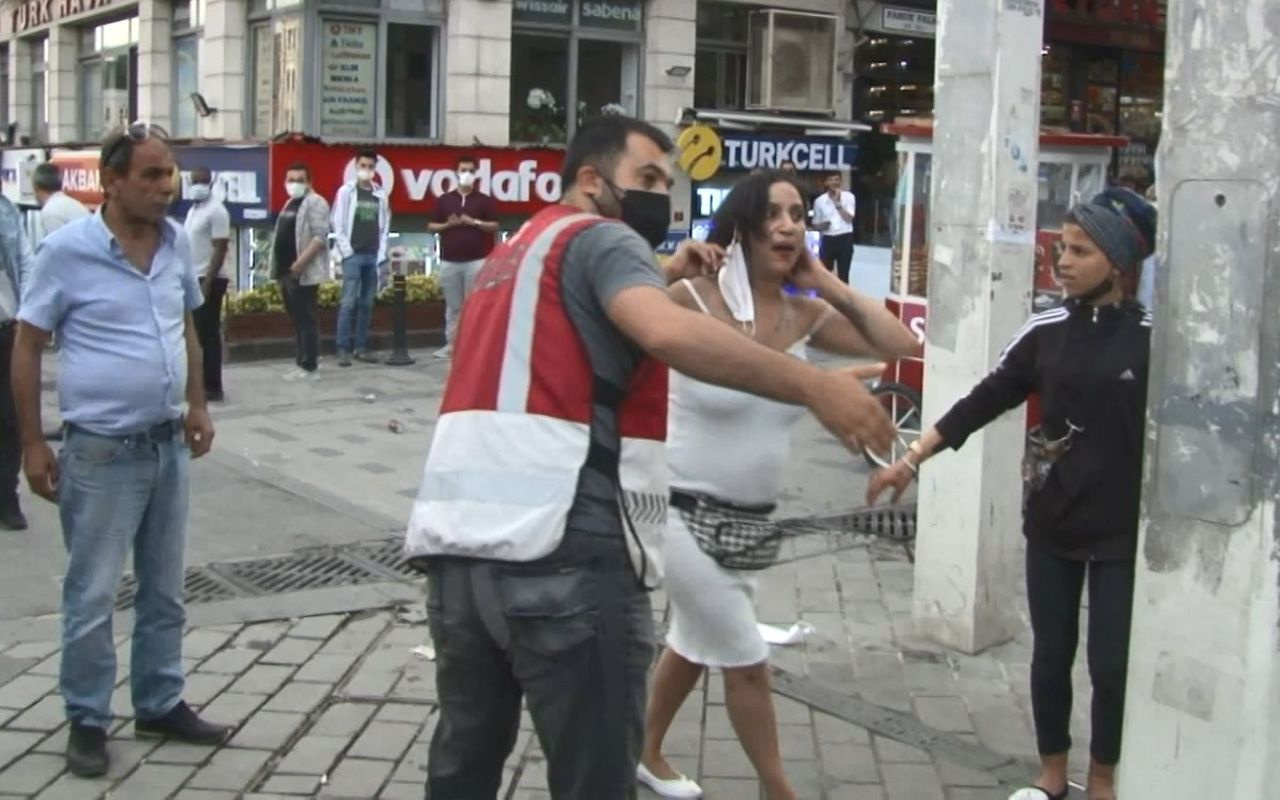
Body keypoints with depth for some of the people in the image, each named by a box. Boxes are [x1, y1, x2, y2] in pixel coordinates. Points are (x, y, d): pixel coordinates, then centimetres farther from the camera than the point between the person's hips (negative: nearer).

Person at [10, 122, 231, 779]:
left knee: (164, 590, 15)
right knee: (92, 596, 3)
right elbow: (27, 346, -7)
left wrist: (197, 406, 12)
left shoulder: (177, 243, 3)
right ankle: (87, 721, 18)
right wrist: (32, 443, -8)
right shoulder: (67, 249, -12)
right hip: (102, 451, -5)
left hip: (168, 445, 6)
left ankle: (160, 705, 30)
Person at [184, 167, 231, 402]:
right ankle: (200, 383, 17)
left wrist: (207, 282, -21)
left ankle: (213, 387, -3)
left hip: (207, 280, -9)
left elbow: (220, 250, -17)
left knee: (208, 334, -6)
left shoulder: (216, 210, -12)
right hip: (193, 279, 9)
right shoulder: (193, 209, 16)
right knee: (197, 333, 11)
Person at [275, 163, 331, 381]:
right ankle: (301, 363, 18)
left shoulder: (315, 203, -10)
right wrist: (279, 265, 17)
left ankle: (309, 367, -6)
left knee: (305, 319, -8)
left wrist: (301, 262, -25)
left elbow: (321, 236, -20)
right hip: (288, 272, 10)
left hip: (304, 273, -10)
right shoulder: (290, 204, 20)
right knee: (296, 319, 12)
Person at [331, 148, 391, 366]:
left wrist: (381, 253, 3)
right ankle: (343, 349, -4)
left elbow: (385, 224, 11)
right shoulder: (346, 191, 0)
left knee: (367, 304, 6)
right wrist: (346, 251, -8)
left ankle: (361, 347, 12)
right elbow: (338, 223, -3)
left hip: (373, 256, 4)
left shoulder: (381, 194, 9)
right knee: (349, 302, -7)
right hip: (353, 255, -4)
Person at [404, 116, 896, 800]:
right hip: (563, 551, -9)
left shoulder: (513, 253, 25)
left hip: (455, 544, 9)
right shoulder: (601, 238, -2)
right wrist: (815, 387, -25)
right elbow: (669, 332, -21)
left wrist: (662, 274, 29)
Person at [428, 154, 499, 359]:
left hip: (476, 261, -2)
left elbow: (494, 226, 3)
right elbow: (431, 226, 11)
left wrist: (474, 222, -11)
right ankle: (451, 344, 11)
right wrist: (447, 225, -7)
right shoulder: (444, 199, 10)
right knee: (452, 306, 7)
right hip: (449, 261, 2)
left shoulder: (484, 200, 5)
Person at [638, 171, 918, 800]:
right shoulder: (694, 298, -17)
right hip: (686, 511, -6)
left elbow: (901, 345, -6)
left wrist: (826, 282, -8)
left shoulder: (804, 315, -2)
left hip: (751, 517, 7)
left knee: (695, 643, 23)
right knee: (746, 662, 2)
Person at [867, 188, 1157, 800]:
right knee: (1050, 653, 12)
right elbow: (983, 402, 3)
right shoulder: (1046, 331, -1)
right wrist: (911, 461, 1)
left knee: (1111, 663, 6)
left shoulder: (1153, 339, -10)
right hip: (1051, 521, 3)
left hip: (1124, 530, -3)